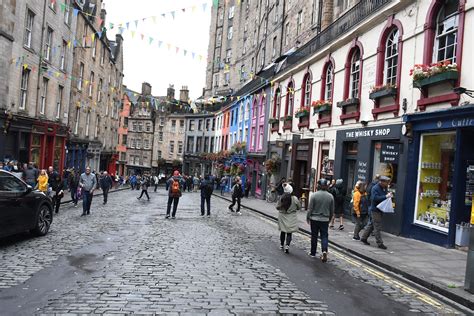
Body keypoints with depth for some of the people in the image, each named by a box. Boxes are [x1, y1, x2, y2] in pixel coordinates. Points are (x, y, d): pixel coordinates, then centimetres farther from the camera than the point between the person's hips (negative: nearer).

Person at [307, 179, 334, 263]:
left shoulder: (314, 195, -11)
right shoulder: (330, 196, -2)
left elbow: (310, 208, -9)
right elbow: (332, 210, 7)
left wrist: (308, 217, 3)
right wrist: (329, 218, 21)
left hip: (314, 219, -1)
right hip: (325, 220, 1)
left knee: (314, 236, 11)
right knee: (324, 236, 6)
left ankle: (313, 252, 21)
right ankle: (324, 250, -15)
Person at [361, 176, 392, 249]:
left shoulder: (385, 188, 10)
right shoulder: (375, 188, -15)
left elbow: (384, 197, 20)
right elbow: (375, 198, -26)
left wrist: (389, 195, -2)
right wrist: (385, 196, -28)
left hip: (381, 210, 9)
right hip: (375, 209, -9)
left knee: (372, 224, 16)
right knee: (377, 227, -6)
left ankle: (364, 238, 27)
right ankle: (380, 243, -2)